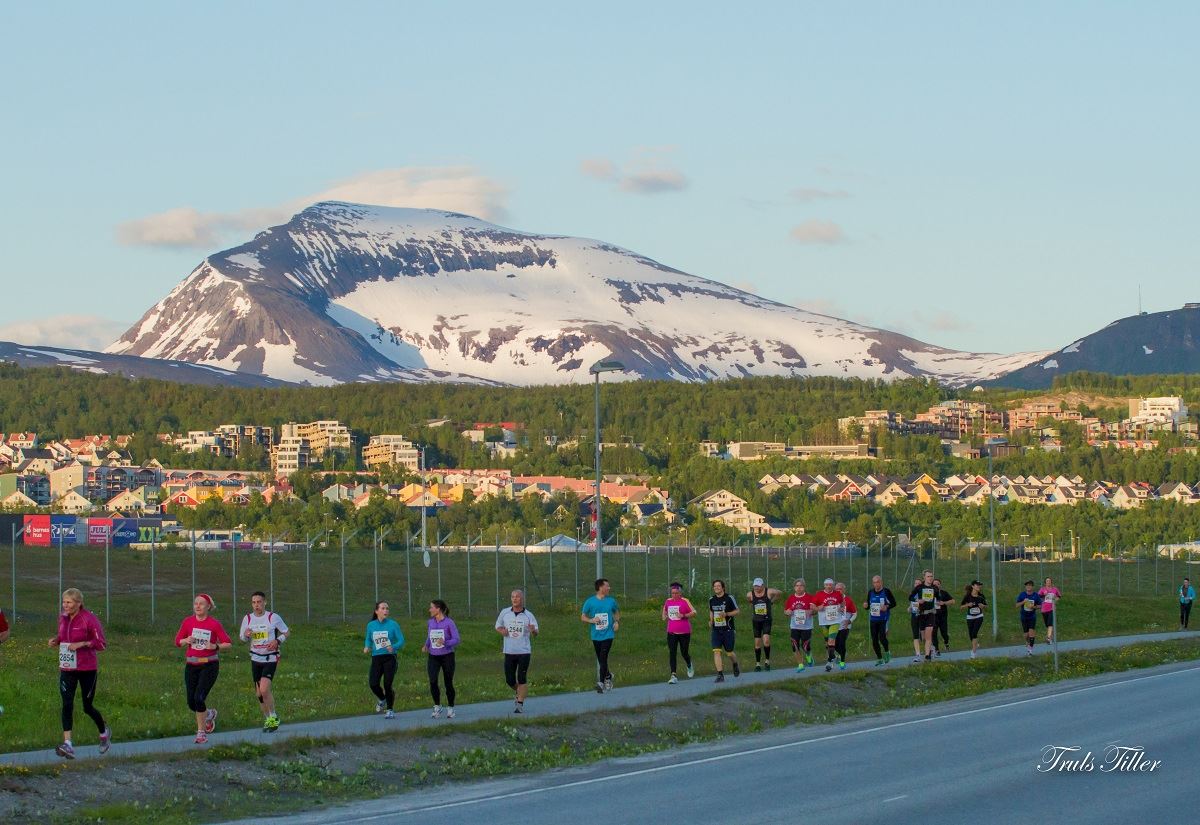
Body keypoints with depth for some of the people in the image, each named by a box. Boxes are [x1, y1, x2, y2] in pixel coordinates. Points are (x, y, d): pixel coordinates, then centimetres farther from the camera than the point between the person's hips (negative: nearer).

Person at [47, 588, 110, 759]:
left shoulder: (89, 619, -13)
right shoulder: (63, 617, 5)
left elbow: (101, 644, -12)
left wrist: (82, 644, -24)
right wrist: (55, 640, -1)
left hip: (87, 669, -4)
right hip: (67, 668, 4)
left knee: (87, 707, 8)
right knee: (67, 704, -11)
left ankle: (104, 732, 37)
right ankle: (67, 744, -17)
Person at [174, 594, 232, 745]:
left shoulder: (214, 624, -6)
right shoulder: (188, 622, 3)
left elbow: (228, 644, -2)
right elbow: (177, 641, 10)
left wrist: (216, 647, -20)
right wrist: (186, 641, -11)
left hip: (209, 665, -4)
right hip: (191, 665, 4)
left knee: (199, 699, -16)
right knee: (191, 702, 3)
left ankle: (201, 732, 1)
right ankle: (209, 713, 37)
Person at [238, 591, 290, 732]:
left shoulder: (273, 617, -7)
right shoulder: (247, 618, 3)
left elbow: (286, 632, 3)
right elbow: (241, 637, 12)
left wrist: (277, 641, -15)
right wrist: (246, 635, -12)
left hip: (271, 658, -4)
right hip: (255, 659, 5)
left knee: (264, 690, -18)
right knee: (259, 693, 7)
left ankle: (273, 717, 0)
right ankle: (267, 719, 23)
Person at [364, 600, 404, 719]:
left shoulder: (393, 624, -3)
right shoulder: (371, 625, 6)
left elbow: (401, 641, -2)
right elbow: (368, 639, 21)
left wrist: (393, 647, -22)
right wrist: (367, 647, -1)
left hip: (390, 658, -3)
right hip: (376, 659, 3)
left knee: (387, 684, -9)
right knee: (373, 684, -10)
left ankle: (390, 710, 9)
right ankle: (382, 699, 24)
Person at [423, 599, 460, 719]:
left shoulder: (449, 622, -10)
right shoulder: (431, 622, 6)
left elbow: (456, 640, -12)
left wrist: (445, 643, -29)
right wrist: (426, 646, 0)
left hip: (447, 656, -3)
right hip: (433, 656, 3)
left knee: (448, 682, 4)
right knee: (433, 681, -12)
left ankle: (450, 708, 20)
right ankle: (437, 707, 3)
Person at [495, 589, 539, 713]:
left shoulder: (528, 615, -2)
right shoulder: (504, 613, 4)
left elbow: (536, 633, -3)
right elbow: (497, 626, 17)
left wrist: (533, 631, -28)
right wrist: (501, 630, -7)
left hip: (524, 652, -2)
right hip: (509, 651, 2)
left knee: (522, 680, -5)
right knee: (509, 680, 5)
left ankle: (520, 704, 2)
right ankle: (518, 693, 35)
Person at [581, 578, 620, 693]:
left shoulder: (611, 601, 5)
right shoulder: (590, 602, -1)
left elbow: (617, 612, 21)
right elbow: (582, 617, 4)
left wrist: (617, 621, 1)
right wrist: (591, 620, -15)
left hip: (608, 635, -1)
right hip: (596, 635, 1)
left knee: (603, 658, -15)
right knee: (600, 660, 11)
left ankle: (601, 683, -17)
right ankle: (608, 676, 36)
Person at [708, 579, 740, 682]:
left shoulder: (729, 598, -5)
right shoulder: (711, 600, 7)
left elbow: (736, 611, 0)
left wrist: (726, 614, -16)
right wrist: (711, 621, 8)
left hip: (728, 630, -3)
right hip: (716, 630, 3)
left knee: (729, 652, 7)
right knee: (716, 651, -13)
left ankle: (735, 666, 40)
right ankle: (720, 675, -12)